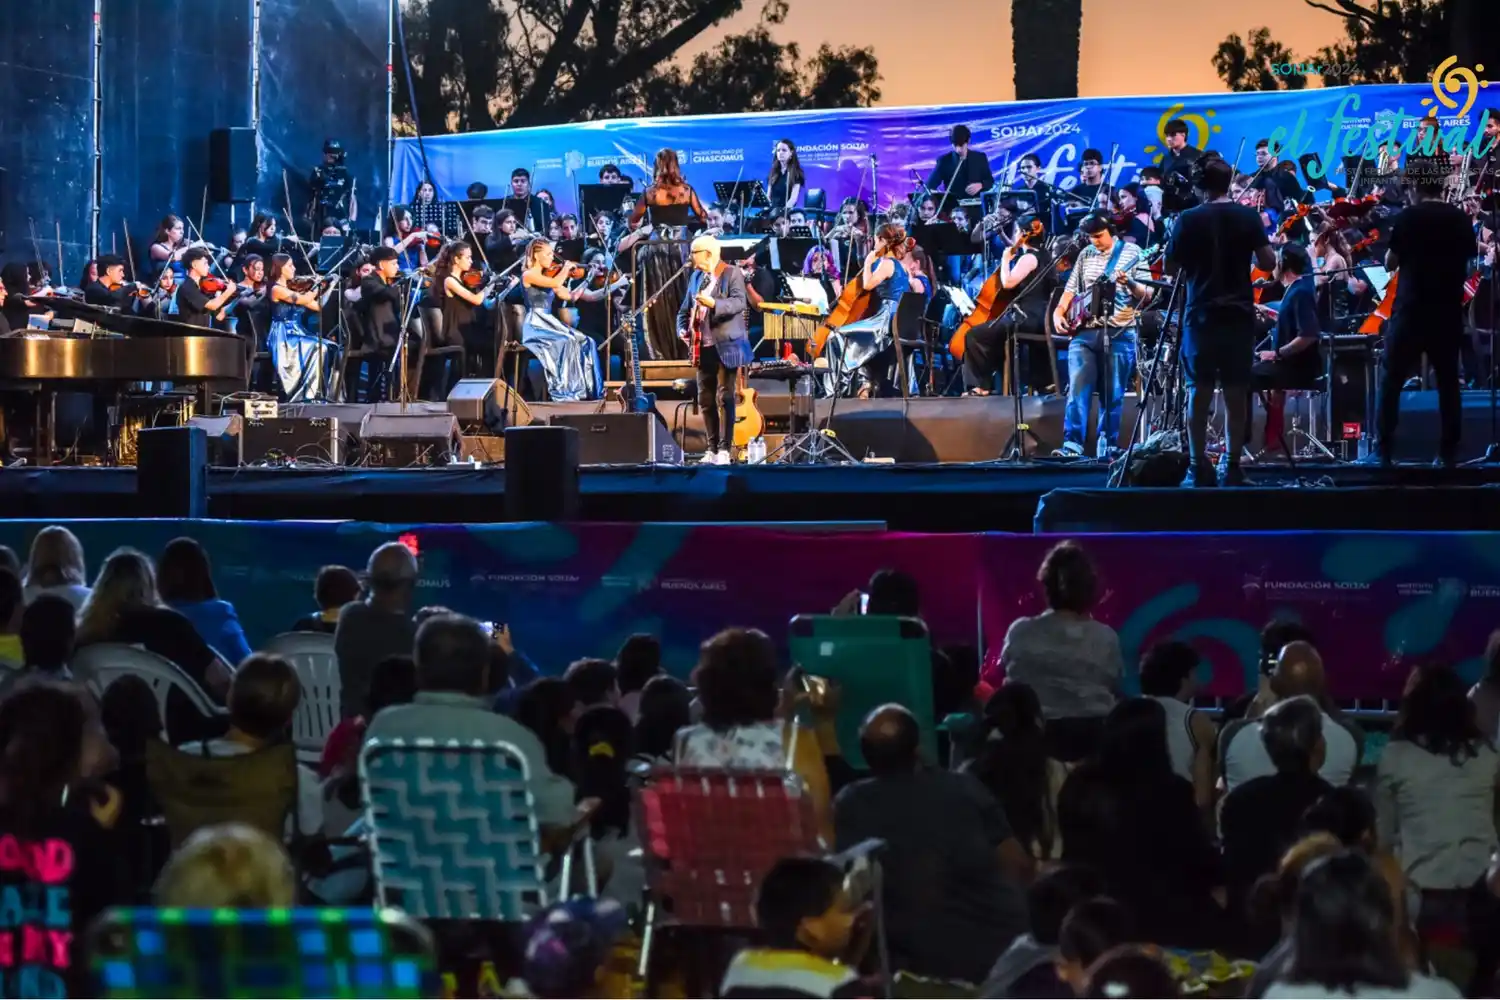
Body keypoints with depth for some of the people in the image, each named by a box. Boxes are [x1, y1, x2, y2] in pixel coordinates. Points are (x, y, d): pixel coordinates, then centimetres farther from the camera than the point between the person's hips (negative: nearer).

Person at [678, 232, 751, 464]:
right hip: (703, 347, 7)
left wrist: (713, 303, -33)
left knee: (724, 398, -7)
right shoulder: (696, 276, 14)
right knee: (705, 400, 6)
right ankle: (713, 449, 12)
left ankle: (725, 450, -5)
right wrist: (682, 328, 4)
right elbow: (685, 307, 21)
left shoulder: (732, 273, -6)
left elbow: (740, 302, -19)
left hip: (726, 346, -7)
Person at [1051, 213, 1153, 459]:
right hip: (1084, 332, 3)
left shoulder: (1132, 252, 1)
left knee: (1112, 395, 1)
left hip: (1119, 333, -3)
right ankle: (1072, 445, -13)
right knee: (1077, 389, -9)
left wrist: (1130, 284, -22)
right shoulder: (1085, 255, 12)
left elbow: (1148, 294, -3)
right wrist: (1058, 312, 1)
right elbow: (1071, 289, 17)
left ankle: (1108, 446, 9)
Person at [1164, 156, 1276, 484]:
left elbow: (1170, 268, 0)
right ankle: (1232, 465, 6)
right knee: (1236, 393, 6)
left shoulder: (1188, 219, -4)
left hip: (1201, 315, -1)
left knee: (1200, 392, 1)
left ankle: (1198, 467, -3)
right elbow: (1268, 262, -1)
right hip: (1239, 314, 1)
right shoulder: (1248, 217, -1)